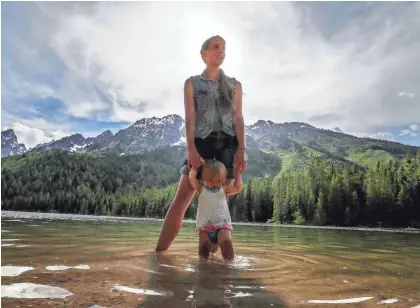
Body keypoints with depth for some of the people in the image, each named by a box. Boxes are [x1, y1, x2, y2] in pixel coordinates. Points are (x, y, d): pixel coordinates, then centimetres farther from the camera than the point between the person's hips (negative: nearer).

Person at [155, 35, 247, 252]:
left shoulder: (234, 85, 17)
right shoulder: (192, 83, 12)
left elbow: (238, 118, 7)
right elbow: (189, 118, 0)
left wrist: (241, 149, -7)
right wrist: (191, 149, -15)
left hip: (228, 143, 2)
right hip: (202, 142, -2)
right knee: (182, 197, -8)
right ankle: (159, 252, -3)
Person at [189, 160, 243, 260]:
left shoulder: (224, 189, 12)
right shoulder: (201, 189, 8)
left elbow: (238, 188, 3)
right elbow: (192, 177, -2)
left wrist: (237, 172, 9)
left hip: (223, 224, 0)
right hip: (205, 225, 1)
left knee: (226, 241, -27)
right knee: (203, 254, -6)